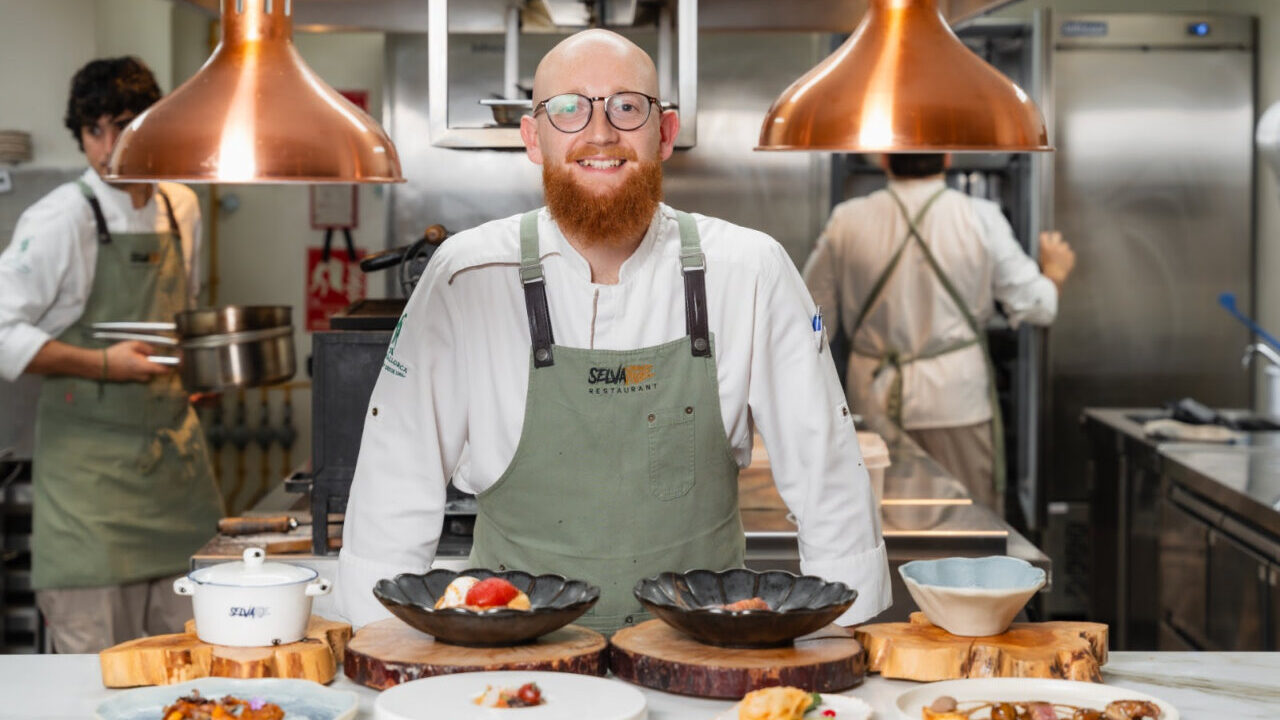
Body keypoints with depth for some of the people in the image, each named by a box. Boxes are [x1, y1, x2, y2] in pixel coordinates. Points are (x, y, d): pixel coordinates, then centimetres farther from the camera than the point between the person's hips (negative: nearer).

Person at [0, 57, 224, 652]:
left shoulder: (181, 208, 7)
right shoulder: (60, 221, -13)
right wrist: (103, 365, -20)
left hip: (175, 445, 6)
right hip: (90, 453, -6)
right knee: (96, 653, -4)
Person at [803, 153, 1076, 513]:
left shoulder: (847, 222, -3)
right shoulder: (981, 220, -7)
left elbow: (815, 316, 4)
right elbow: (1032, 305, -2)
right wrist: (1054, 272, 19)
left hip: (877, 401, 2)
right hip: (957, 401, -2)